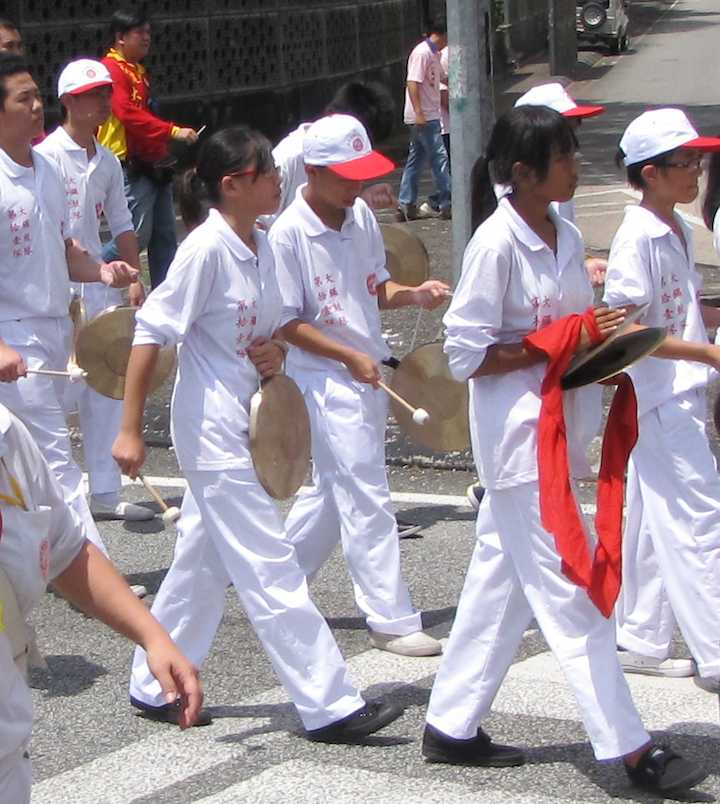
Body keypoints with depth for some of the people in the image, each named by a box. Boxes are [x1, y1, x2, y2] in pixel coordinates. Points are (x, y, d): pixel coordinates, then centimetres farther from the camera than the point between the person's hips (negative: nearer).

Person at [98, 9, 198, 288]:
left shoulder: (139, 71, 19)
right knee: (137, 236, -11)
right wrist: (173, 131, -28)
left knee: (165, 236, 8)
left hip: (152, 166, 10)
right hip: (131, 168, -10)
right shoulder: (112, 69, -11)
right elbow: (128, 113, -23)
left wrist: (162, 149, 14)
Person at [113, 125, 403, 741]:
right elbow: (150, 333, -17)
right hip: (213, 432, -9)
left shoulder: (261, 247, 7)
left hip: (247, 429, 9)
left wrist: (276, 352, -3)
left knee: (203, 562, 16)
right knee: (271, 571, -6)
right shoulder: (206, 249, -17)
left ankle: (154, 687, 28)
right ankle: (329, 706, -4)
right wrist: (130, 429, -18)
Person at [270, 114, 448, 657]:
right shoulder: (288, 235, -16)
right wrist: (350, 357, -19)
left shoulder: (362, 217, 4)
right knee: (367, 500, -7)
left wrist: (412, 294, -7)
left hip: (371, 375, 8)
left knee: (334, 489, 18)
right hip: (328, 379, -8)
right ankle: (391, 621, -1)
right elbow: (286, 323, -14)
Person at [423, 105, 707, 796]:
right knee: (569, 589, -6)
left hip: (559, 427, 9)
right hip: (517, 434, -9)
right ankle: (628, 747, -3)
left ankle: (451, 728, 24)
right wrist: (568, 338, -17)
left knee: (502, 581, 14)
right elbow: (467, 355, -16)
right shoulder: (496, 244, -15)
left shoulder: (565, 236, 9)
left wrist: (602, 343, -3)